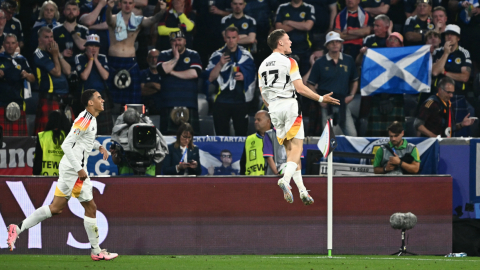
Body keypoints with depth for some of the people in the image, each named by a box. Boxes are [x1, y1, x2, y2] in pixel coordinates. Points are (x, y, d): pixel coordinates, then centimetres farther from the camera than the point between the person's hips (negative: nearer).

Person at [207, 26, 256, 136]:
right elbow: (211, 78, -2)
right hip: (222, 101, 0)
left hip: (240, 101, 1)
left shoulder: (246, 56, 9)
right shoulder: (217, 55, 5)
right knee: (221, 136, -1)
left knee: (241, 135, -3)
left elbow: (253, 76, 16)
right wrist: (220, 64, -15)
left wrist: (244, 77, -5)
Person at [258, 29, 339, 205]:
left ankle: (302, 190, 3)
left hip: (273, 108, 6)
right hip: (289, 104, -6)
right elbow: (300, 88, -11)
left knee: (289, 148, 8)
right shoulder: (289, 62, -6)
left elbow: (263, 95, 15)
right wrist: (321, 99, -3)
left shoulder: (263, 65, 13)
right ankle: (286, 180, -29)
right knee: (296, 147, -7)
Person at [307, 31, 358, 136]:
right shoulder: (320, 63, 2)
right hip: (325, 104, -2)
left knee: (352, 134, -6)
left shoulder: (349, 60, 8)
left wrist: (351, 95, 3)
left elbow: (355, 80, 18)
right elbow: (310, 84, 4)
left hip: (342, 103, 2)